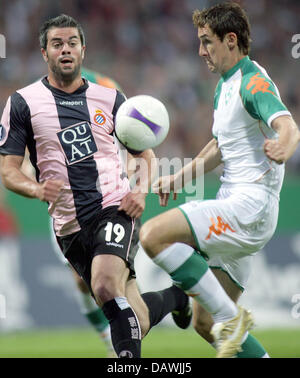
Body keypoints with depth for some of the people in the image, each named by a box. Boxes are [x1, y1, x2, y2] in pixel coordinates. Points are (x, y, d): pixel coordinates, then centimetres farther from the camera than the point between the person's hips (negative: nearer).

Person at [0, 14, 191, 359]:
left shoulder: (109, 98, 8)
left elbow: (145, 151, 17)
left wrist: (141, 189, -3)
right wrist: (36, 189, -21)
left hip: (113, 209, -1)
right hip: (69, 225, 1)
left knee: (106, 288, -31)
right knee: (135, 321, 1)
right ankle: (175, 296, 34)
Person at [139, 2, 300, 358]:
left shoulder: (253, 82, -13)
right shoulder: (224, 87, 17)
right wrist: (179, 178, 27)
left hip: (250, 205, -10)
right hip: (234, 206, 10)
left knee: (154, 234, -26)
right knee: (205, 323, 7)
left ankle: (232, 316, -19)